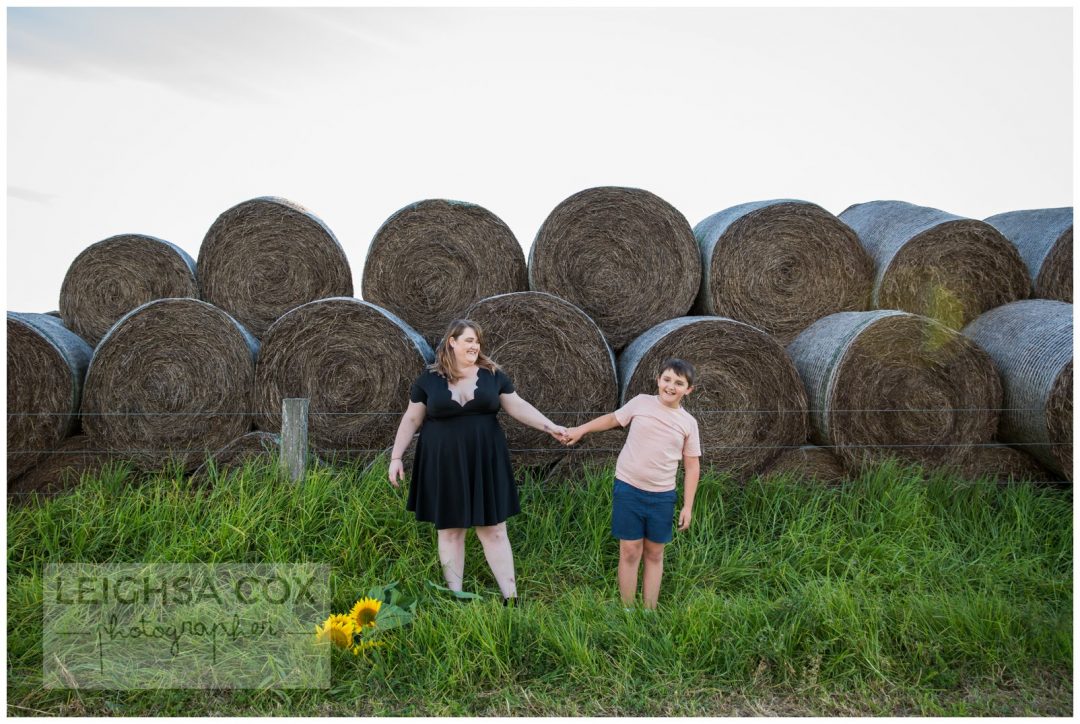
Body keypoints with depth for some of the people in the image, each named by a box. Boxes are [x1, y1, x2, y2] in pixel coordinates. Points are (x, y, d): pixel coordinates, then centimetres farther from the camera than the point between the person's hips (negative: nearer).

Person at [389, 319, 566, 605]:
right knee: (449, 530, 7)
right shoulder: (428, 379, 0)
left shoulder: (492, 375, 4)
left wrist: (549, 426, -8)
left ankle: (510, 596, 6)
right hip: (444, 465, -1)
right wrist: (396, 457, 2)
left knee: (493, 530, 3)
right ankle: (454, 596, 17)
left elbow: (518, 406, 3)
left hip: (484, 463, 1)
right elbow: (411, 420, 5)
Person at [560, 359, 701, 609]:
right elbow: (613, 419, 14)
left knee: (654, 554, 10)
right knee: (630, 552, 1)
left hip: (662, 495, 2)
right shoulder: (641, 402, -3)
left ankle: (650, 612, 20)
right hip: (628, 488, -1)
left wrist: (687, 506, 0)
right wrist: (580, 429, 10)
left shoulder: (688, 423, 1)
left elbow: (692, 466, 3)